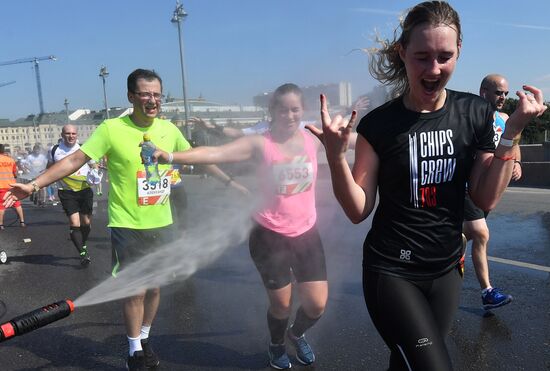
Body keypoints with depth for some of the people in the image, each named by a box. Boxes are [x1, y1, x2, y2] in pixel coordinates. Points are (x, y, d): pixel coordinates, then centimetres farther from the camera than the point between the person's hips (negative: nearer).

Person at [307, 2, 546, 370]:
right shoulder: (379, 124, -14)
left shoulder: (475, 113, -4)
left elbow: (486, 199, -2)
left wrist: (512, 132, -11)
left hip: (447, 269, 4)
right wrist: (336, 155, -27)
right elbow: (359, 210, -12)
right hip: (392, 273, -4)